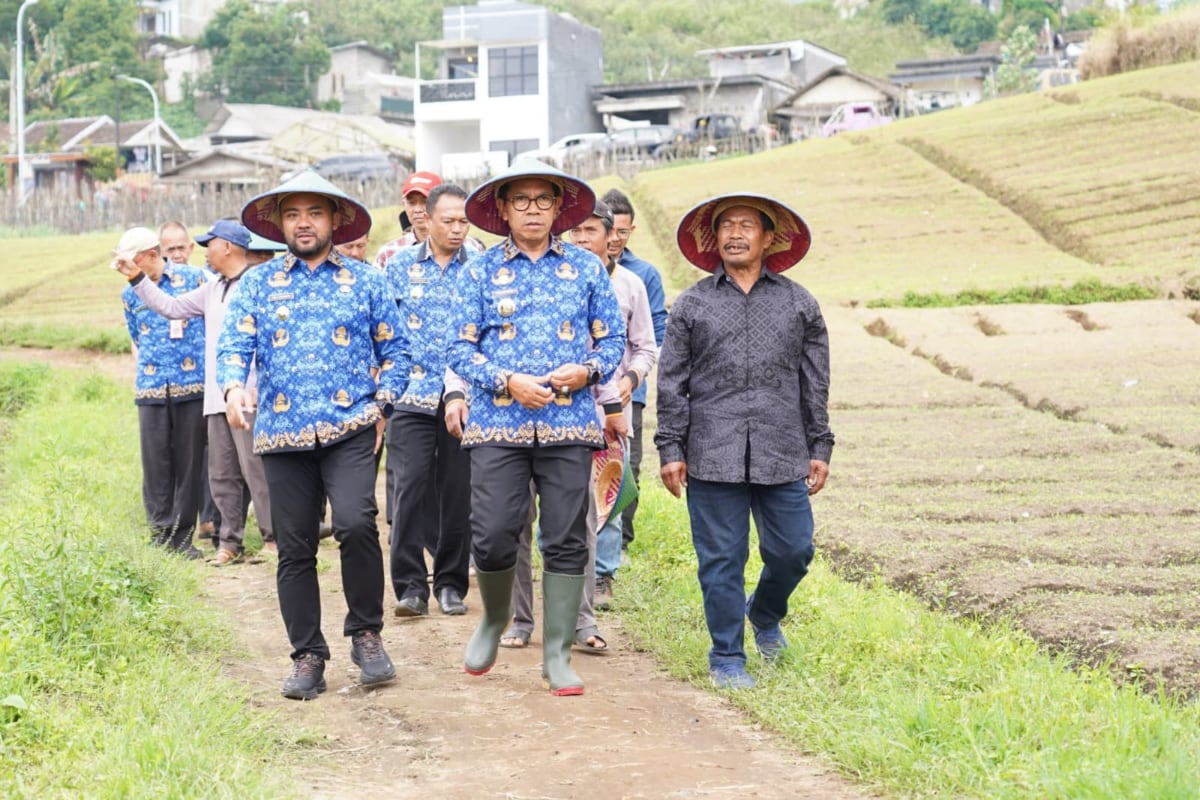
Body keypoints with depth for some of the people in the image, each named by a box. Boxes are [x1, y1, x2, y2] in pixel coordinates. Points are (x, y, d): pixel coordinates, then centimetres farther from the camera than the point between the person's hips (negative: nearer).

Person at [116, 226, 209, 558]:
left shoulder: (193, 278, 0)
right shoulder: (130, 294, 9)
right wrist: (144, 371, 13)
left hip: (193, 385, -2)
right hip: (151, 390, 2)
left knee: (189, 461, 2)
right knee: (156, 463, -1)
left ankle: (182, 536, 9)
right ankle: (161, 533, 7)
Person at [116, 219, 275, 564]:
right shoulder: (212, 290, 18)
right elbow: (172, 307, 24)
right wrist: (137, 279, 18)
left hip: (248, 395, -9)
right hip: (216, 396, 9)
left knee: (255, 468, -6)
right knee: (221, 473, 11)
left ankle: (274, 536, 2)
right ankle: (230, 540, 18)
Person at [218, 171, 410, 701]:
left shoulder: (365, 281, 10)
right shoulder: (256, 284, 11)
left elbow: (395, 350, 13)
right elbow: (233, 345, 2)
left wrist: (382, 404, -1)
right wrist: (234, 386, -19)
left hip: (351, 429, -2)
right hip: (282, 436, 2)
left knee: (356, 522, -23)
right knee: (294, 548, 4)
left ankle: (366, 633, -3)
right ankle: (307, 657, 16)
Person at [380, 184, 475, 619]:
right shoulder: (400, 265, 6)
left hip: (465, 397, 0)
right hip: (413, 397, 0)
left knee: (458, 491, 4)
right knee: (410, 485, -7)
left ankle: (451, 583, 17)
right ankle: (410, 585, 0)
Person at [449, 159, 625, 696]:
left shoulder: (587, 268, 9)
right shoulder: (480, 271, 6)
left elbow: (613, 339, 10)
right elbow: (461, 349, 2)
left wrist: (587, 371, -10)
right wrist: (508, 382, -13)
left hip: (569, 425, 1)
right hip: (498, 425, -1)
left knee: (566, 543, 1)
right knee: (492, 537, -6)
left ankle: (557, 654, 12)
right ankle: (494, 620, 24)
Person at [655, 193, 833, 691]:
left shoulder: (799, 304, 11)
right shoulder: (691, 305, 7)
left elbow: (815, 384, 13)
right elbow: (672, 383, 7)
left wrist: (819, 449, 9)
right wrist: (671, 449, 1)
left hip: (783, 457, 2)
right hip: (712, 457, -1)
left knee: (793, 552, 4)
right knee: (721, 560, 1)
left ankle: (765, 614, 35)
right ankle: (727, 658, 14)